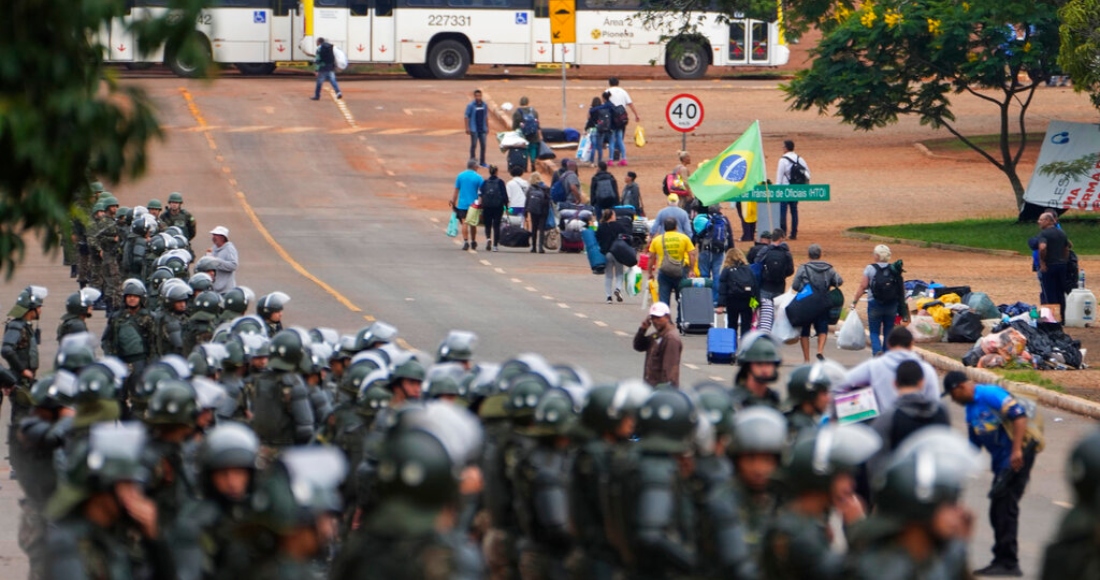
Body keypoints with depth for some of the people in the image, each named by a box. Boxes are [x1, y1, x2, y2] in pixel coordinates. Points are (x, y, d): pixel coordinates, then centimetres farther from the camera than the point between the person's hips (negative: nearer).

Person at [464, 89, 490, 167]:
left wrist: (487, 127, 13)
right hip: (474, 129, -4)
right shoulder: (471, 105, -8)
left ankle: (482, 162, 17)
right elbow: (466, 117, -7)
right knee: (474, 145, 0)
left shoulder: (484, 105, 5)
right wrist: (467, 128, -12)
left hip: (482, 129, 4)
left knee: (483, 145, 7)